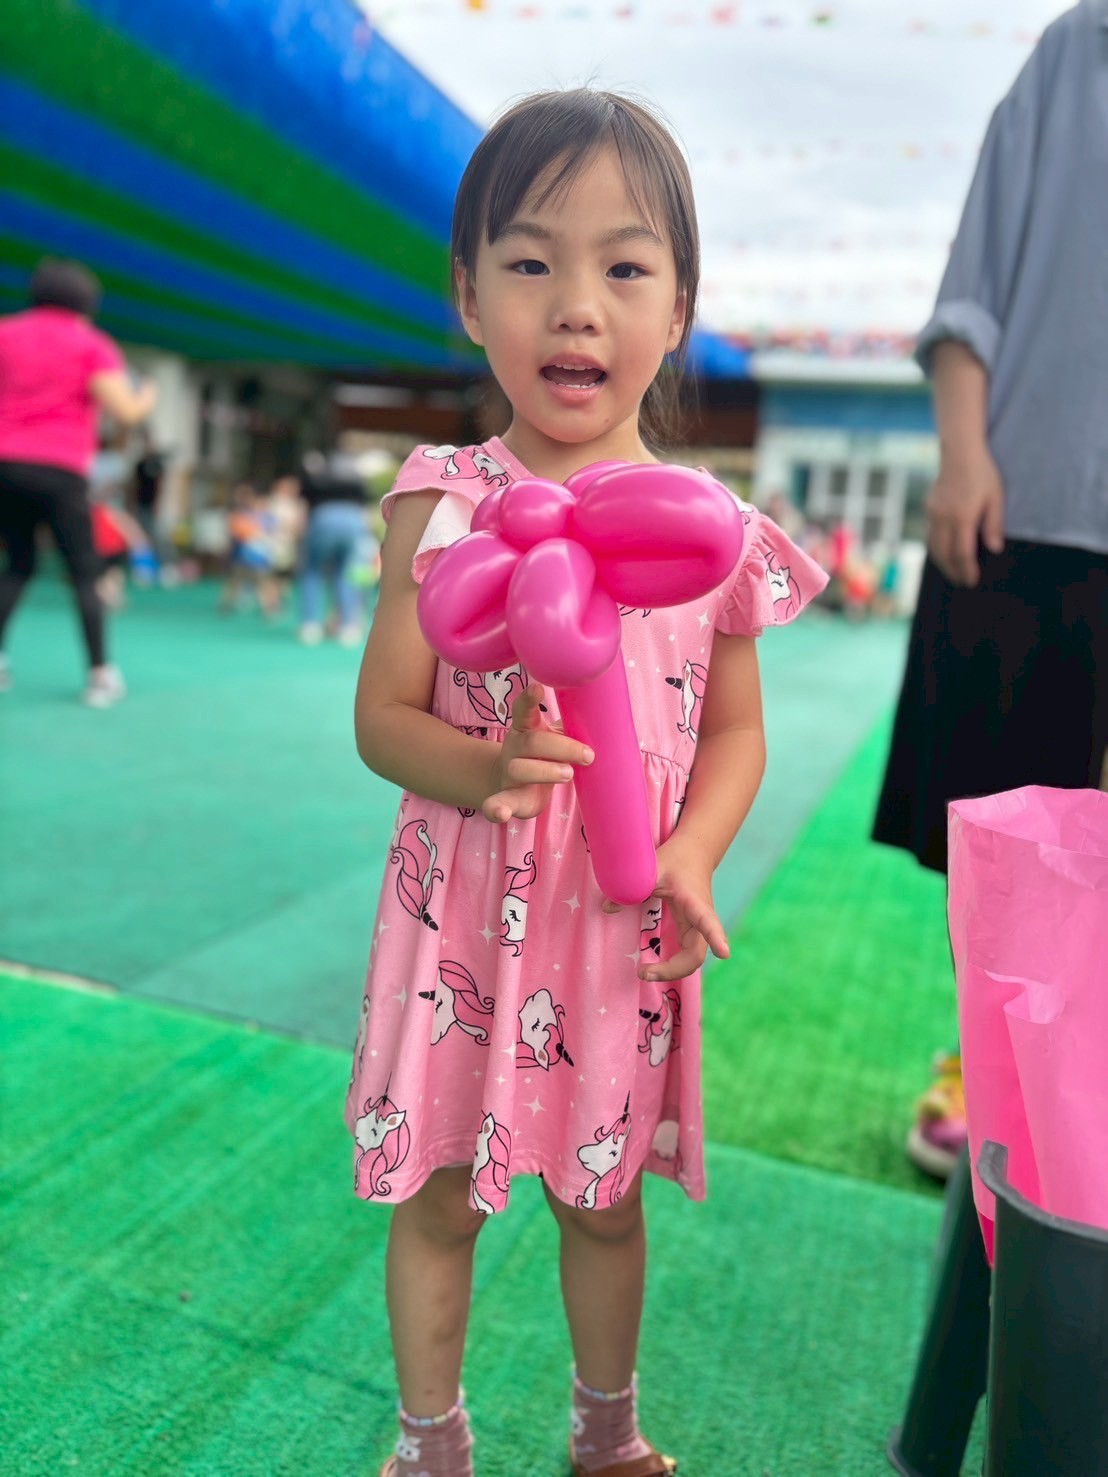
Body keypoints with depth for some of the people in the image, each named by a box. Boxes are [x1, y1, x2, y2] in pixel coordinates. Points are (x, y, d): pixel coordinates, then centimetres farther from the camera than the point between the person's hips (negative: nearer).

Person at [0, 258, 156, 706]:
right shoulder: (92, 345, 3)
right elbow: (126, 411, -8)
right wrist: (147, 397, 13)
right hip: (60, 471, -4)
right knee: (85, 575, 3)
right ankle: (100, 675, -1)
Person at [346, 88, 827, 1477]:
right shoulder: (441, 505, -8)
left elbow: (735, 730, 5)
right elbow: (382, 716, -6)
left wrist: (694, 850, -13)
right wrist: (478, 769, -26)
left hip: (625, 932, 2)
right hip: (465, 919, -1)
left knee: (605, 1199, 21)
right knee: (436, 1199, 16)